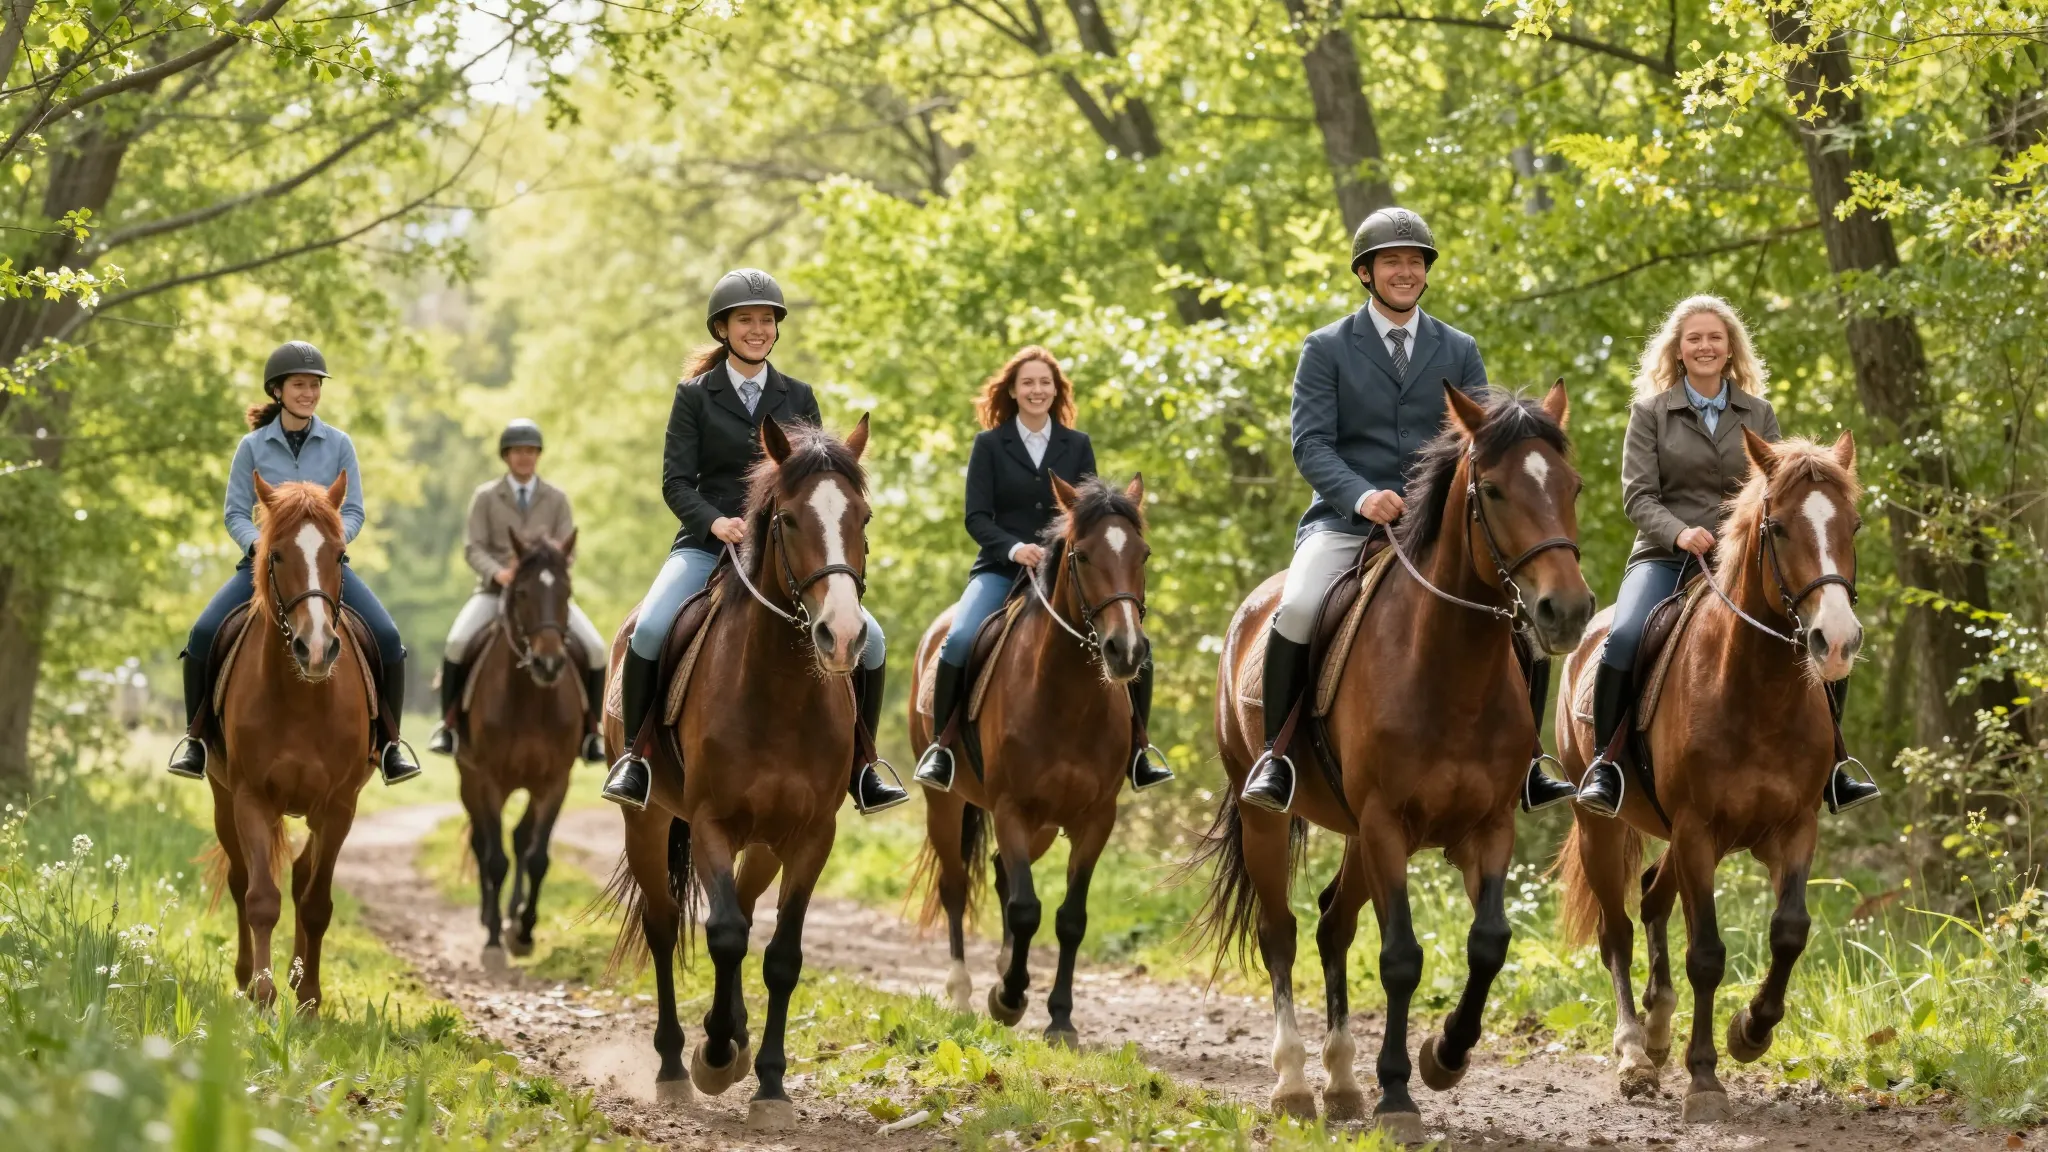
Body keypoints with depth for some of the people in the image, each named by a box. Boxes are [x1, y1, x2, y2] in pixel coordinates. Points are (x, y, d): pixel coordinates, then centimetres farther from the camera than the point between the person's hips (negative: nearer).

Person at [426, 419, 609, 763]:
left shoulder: (557, 499, 7)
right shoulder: (485, 496, 3)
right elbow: (474, 549, -4)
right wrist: (498, 573, -24)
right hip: (495, 590, -1)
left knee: (596, 650, -18)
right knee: (457, 643, -28)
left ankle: (590, 731, -1)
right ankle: (449, 722, -10)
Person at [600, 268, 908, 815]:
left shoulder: (798, 397, 11)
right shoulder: (695, 396, 3)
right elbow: (675, 481, -4)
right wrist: (715, 522, -23)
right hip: (707, 545, -3)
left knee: (870, 639, -11)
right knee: (650, 629, -30)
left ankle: (859, 768, 5)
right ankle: (634, 755, -14)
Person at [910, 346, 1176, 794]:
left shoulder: (1078, 445, 9)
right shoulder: (989, 445, 2)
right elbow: (976, 517, -5)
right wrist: (1014, 548, -23)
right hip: (1001, 568, -2)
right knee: (960, 640, -29)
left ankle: (1136, 754, 4)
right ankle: (941, 747, -14)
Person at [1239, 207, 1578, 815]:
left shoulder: (1459, 351, 14)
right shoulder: (1326, 349, 5)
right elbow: (1310, 443, -5)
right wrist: (1361, 496, -24)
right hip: (1346, 519, -3)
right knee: (1298, 606, -31)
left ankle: (1522, 766, -1)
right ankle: (1274, 756, -17)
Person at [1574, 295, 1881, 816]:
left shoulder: (1759, 415, 14)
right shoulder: (1650, 412, 6)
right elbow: (1638, 494, -3)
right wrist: (1678, 533, -22)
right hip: (1666, 556, -3)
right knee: (1624, 638, -32)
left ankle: (1829, 772, -2)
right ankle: (1604, 763, -19)